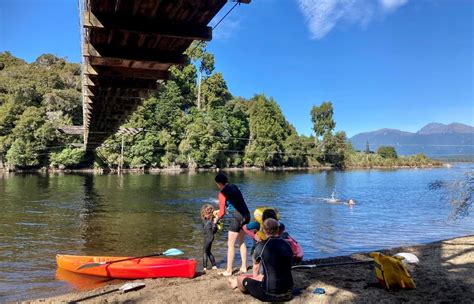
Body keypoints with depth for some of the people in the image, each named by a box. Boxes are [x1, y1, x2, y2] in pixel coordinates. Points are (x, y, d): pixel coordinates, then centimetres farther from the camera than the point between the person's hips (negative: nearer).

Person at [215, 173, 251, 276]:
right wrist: (220, 212, 28)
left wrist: (216, 219, 11)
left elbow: (222, 212, -9)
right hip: (246, 215, 8)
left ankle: (228, 271, 11)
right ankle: (244, 267, 28)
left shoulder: (222, 192, -9)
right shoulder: (234, 187, 13)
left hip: (237, 217, -8)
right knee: (241, 242, 21)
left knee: (230, 244, 5)